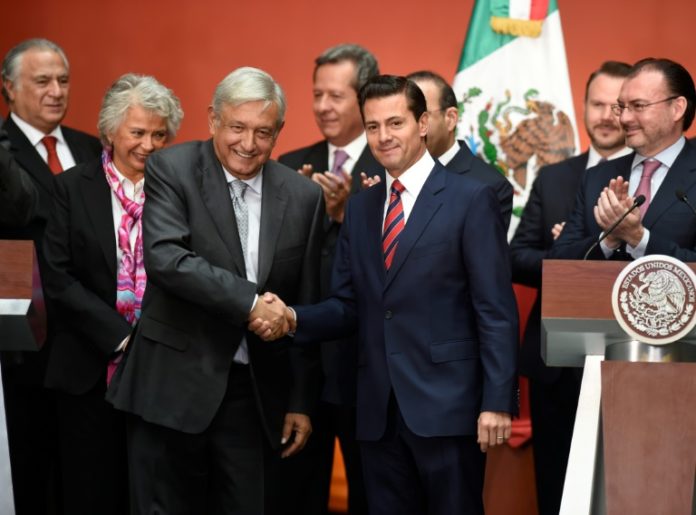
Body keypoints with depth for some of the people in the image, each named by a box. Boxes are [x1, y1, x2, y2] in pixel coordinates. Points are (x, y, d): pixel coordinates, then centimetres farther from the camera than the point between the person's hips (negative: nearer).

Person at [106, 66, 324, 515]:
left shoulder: (303, 196, 5)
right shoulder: (171, 170, -4)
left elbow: (305, 307, 9)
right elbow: (164, 257, -20)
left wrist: (302, 401, 10)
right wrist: (249, 301, -23)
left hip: (254, 391, 3)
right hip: (173, 383, -3)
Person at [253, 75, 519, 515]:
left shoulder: (471, 199, -4)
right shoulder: (361, 207, 14)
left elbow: (496, 310, -8)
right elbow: (348, 306, 12)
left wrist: (496, 401, -14)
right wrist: (294, 318, -7)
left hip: (446, 404, -5)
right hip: (379, 411, 6)